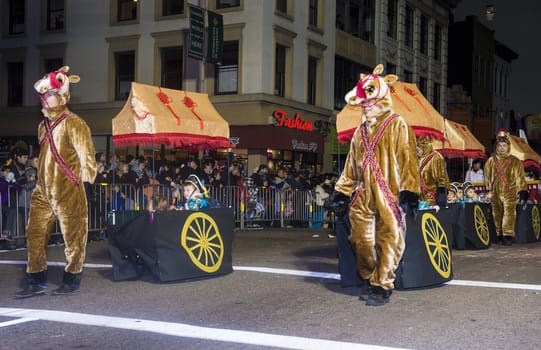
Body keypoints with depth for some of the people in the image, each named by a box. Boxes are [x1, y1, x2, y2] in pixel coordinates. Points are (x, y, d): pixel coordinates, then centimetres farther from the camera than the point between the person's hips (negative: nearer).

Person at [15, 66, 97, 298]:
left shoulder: (73, 124, -12)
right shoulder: (44, 125, 13)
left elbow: (86, 156, -13)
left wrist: (86, 177, -10)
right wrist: (42, 179, 18)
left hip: (68, 192, -8)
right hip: (43, 192, 8)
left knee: (73, 238, 4)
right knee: (35, 236, 8)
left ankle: (71, 282, 18)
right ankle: (37, 283, 18)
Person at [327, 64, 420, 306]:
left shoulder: (397, 125, 0)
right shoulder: (361, 131, 19)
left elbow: (407, 160, -7)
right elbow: (351, 166, 22)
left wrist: (409, 193, -14)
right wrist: (341, 193, 17)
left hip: (388, 196, -5)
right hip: (362, 196, 6)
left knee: (388, 241, -3)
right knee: (361, 241, 7)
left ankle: (382, 286, 8)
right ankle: (368, 280, 26)